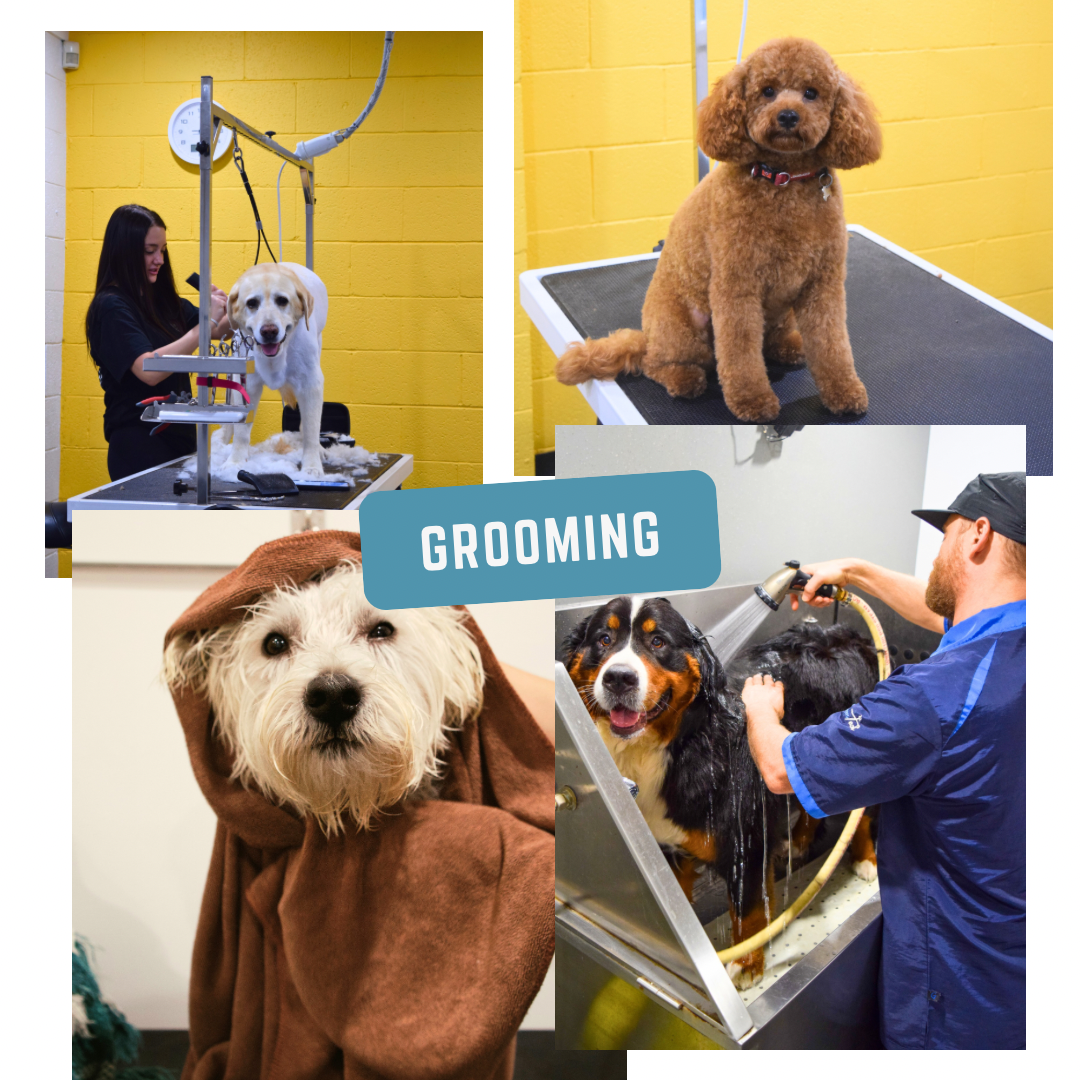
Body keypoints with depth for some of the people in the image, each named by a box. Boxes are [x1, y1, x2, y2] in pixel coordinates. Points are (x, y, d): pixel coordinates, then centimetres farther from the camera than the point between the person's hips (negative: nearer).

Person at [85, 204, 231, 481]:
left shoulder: (164, 301, 10)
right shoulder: (111, 307, -12)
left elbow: (220, 330, 16)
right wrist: (207, 322, -23)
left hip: (179, 437, 7)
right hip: (139, 445, -7)